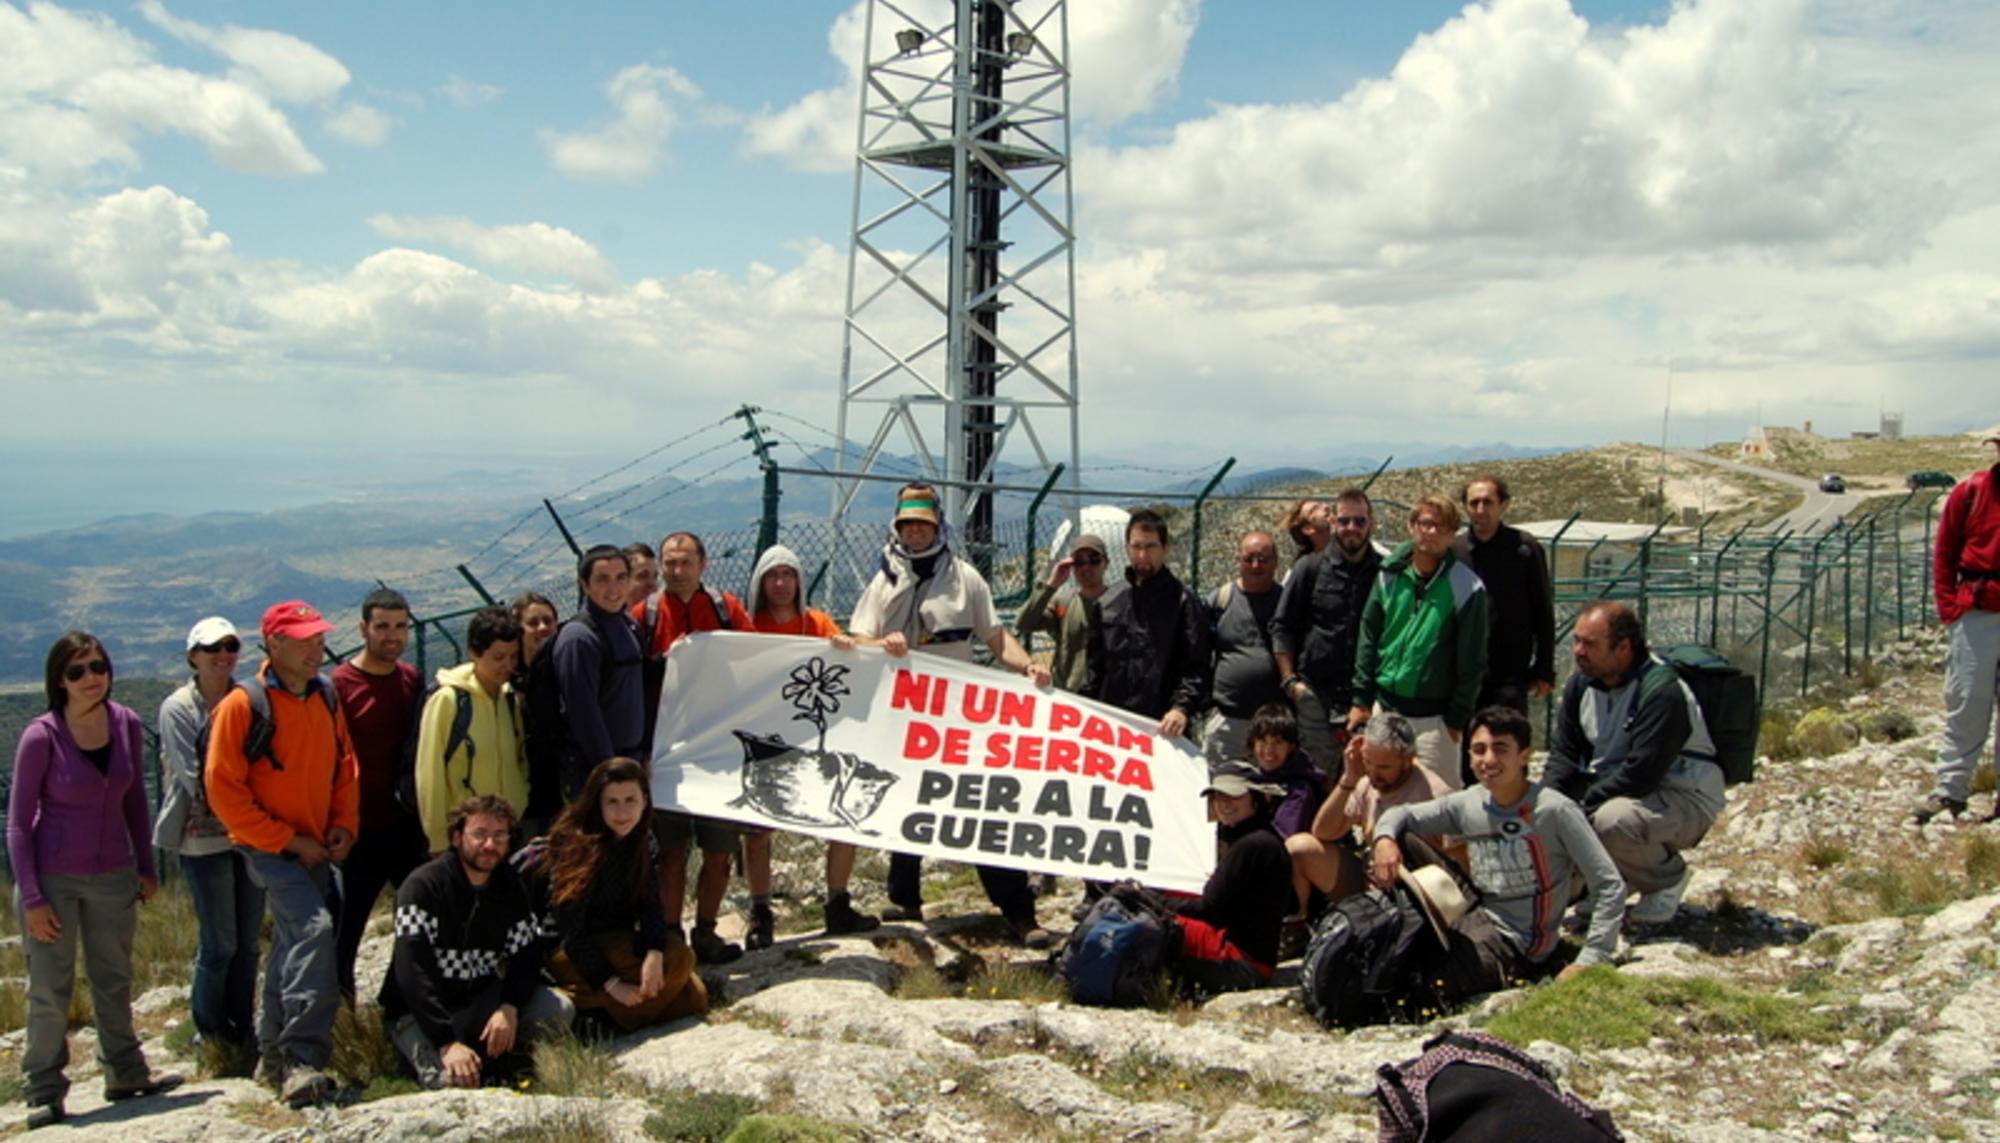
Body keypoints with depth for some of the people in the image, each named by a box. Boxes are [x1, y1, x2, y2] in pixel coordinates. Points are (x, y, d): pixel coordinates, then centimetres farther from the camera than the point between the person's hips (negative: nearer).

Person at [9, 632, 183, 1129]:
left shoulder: (127, 725, -3)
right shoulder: (41, 736, -14)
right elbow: (18, 823, -9)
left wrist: (146, 867, 11)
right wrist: (30, 897, -12)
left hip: (114, 876, 4)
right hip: (53, 878, -4)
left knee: (115, 982, 15)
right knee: (49, 992, 3)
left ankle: (125, 1074, 28)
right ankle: (43, 1091, 17)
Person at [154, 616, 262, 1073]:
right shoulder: (177, 708, -5)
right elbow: (194, 777, -9)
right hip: (205, 837, -4)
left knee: (248, 941, 9)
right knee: (220, 944, -1)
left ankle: (242, 1033, 21)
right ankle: (210, 1034, 17)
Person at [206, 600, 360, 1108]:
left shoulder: (326, 696, 7)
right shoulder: (242, 705, -12)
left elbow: (345, 767, 16)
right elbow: (224, 791, -13)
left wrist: (343, 826, 1)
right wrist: (290, 841, -14)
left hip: (315, 849, 7)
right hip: (270, 849, -7)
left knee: (294, 942, 15)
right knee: (313, 925, -25)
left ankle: (274, 1055, 31)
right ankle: (303, 1060, -25)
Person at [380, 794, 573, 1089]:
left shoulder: (511, 887, 2)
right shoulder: (423, 885, -16)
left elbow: (526, 957, -2)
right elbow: (411, 973, -25)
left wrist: (509, 1008, -24)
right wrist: (447, 1042, -33)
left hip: (482, 1000, 5)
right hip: (420, 1012, -5)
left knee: (560, 1010, -18)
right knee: (455, 1080, -31)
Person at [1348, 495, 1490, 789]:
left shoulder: (1466, 587, -9)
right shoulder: (1389, 576, 3)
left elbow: (1472, 660, -5)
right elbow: (1368, 639, 10)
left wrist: (1457, 719, -6)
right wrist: (1361, 699, 7)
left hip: (1434, 717, -4)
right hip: (1385, 707, 4)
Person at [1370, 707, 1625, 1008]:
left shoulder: (1555, 811, -17)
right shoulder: (1467, 804, -1)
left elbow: (1610, 886, -15)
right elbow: (1401, 815, 9)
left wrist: (1590, 960, -21)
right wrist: (1384, 839, -15)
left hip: (1515, 942, -6)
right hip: (1477, 918, 6)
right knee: (1404, 841, -6)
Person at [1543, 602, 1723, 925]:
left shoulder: (1662, 691, -26)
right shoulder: (1583, 683, -1)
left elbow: (1640, 774, -31)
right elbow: (1563, 752, 2)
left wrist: (1582, 805, -27)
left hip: (1686, 799, -8)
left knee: (1612, 821, -37)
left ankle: (1668, 878, -5)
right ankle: (1610, 875, 14)